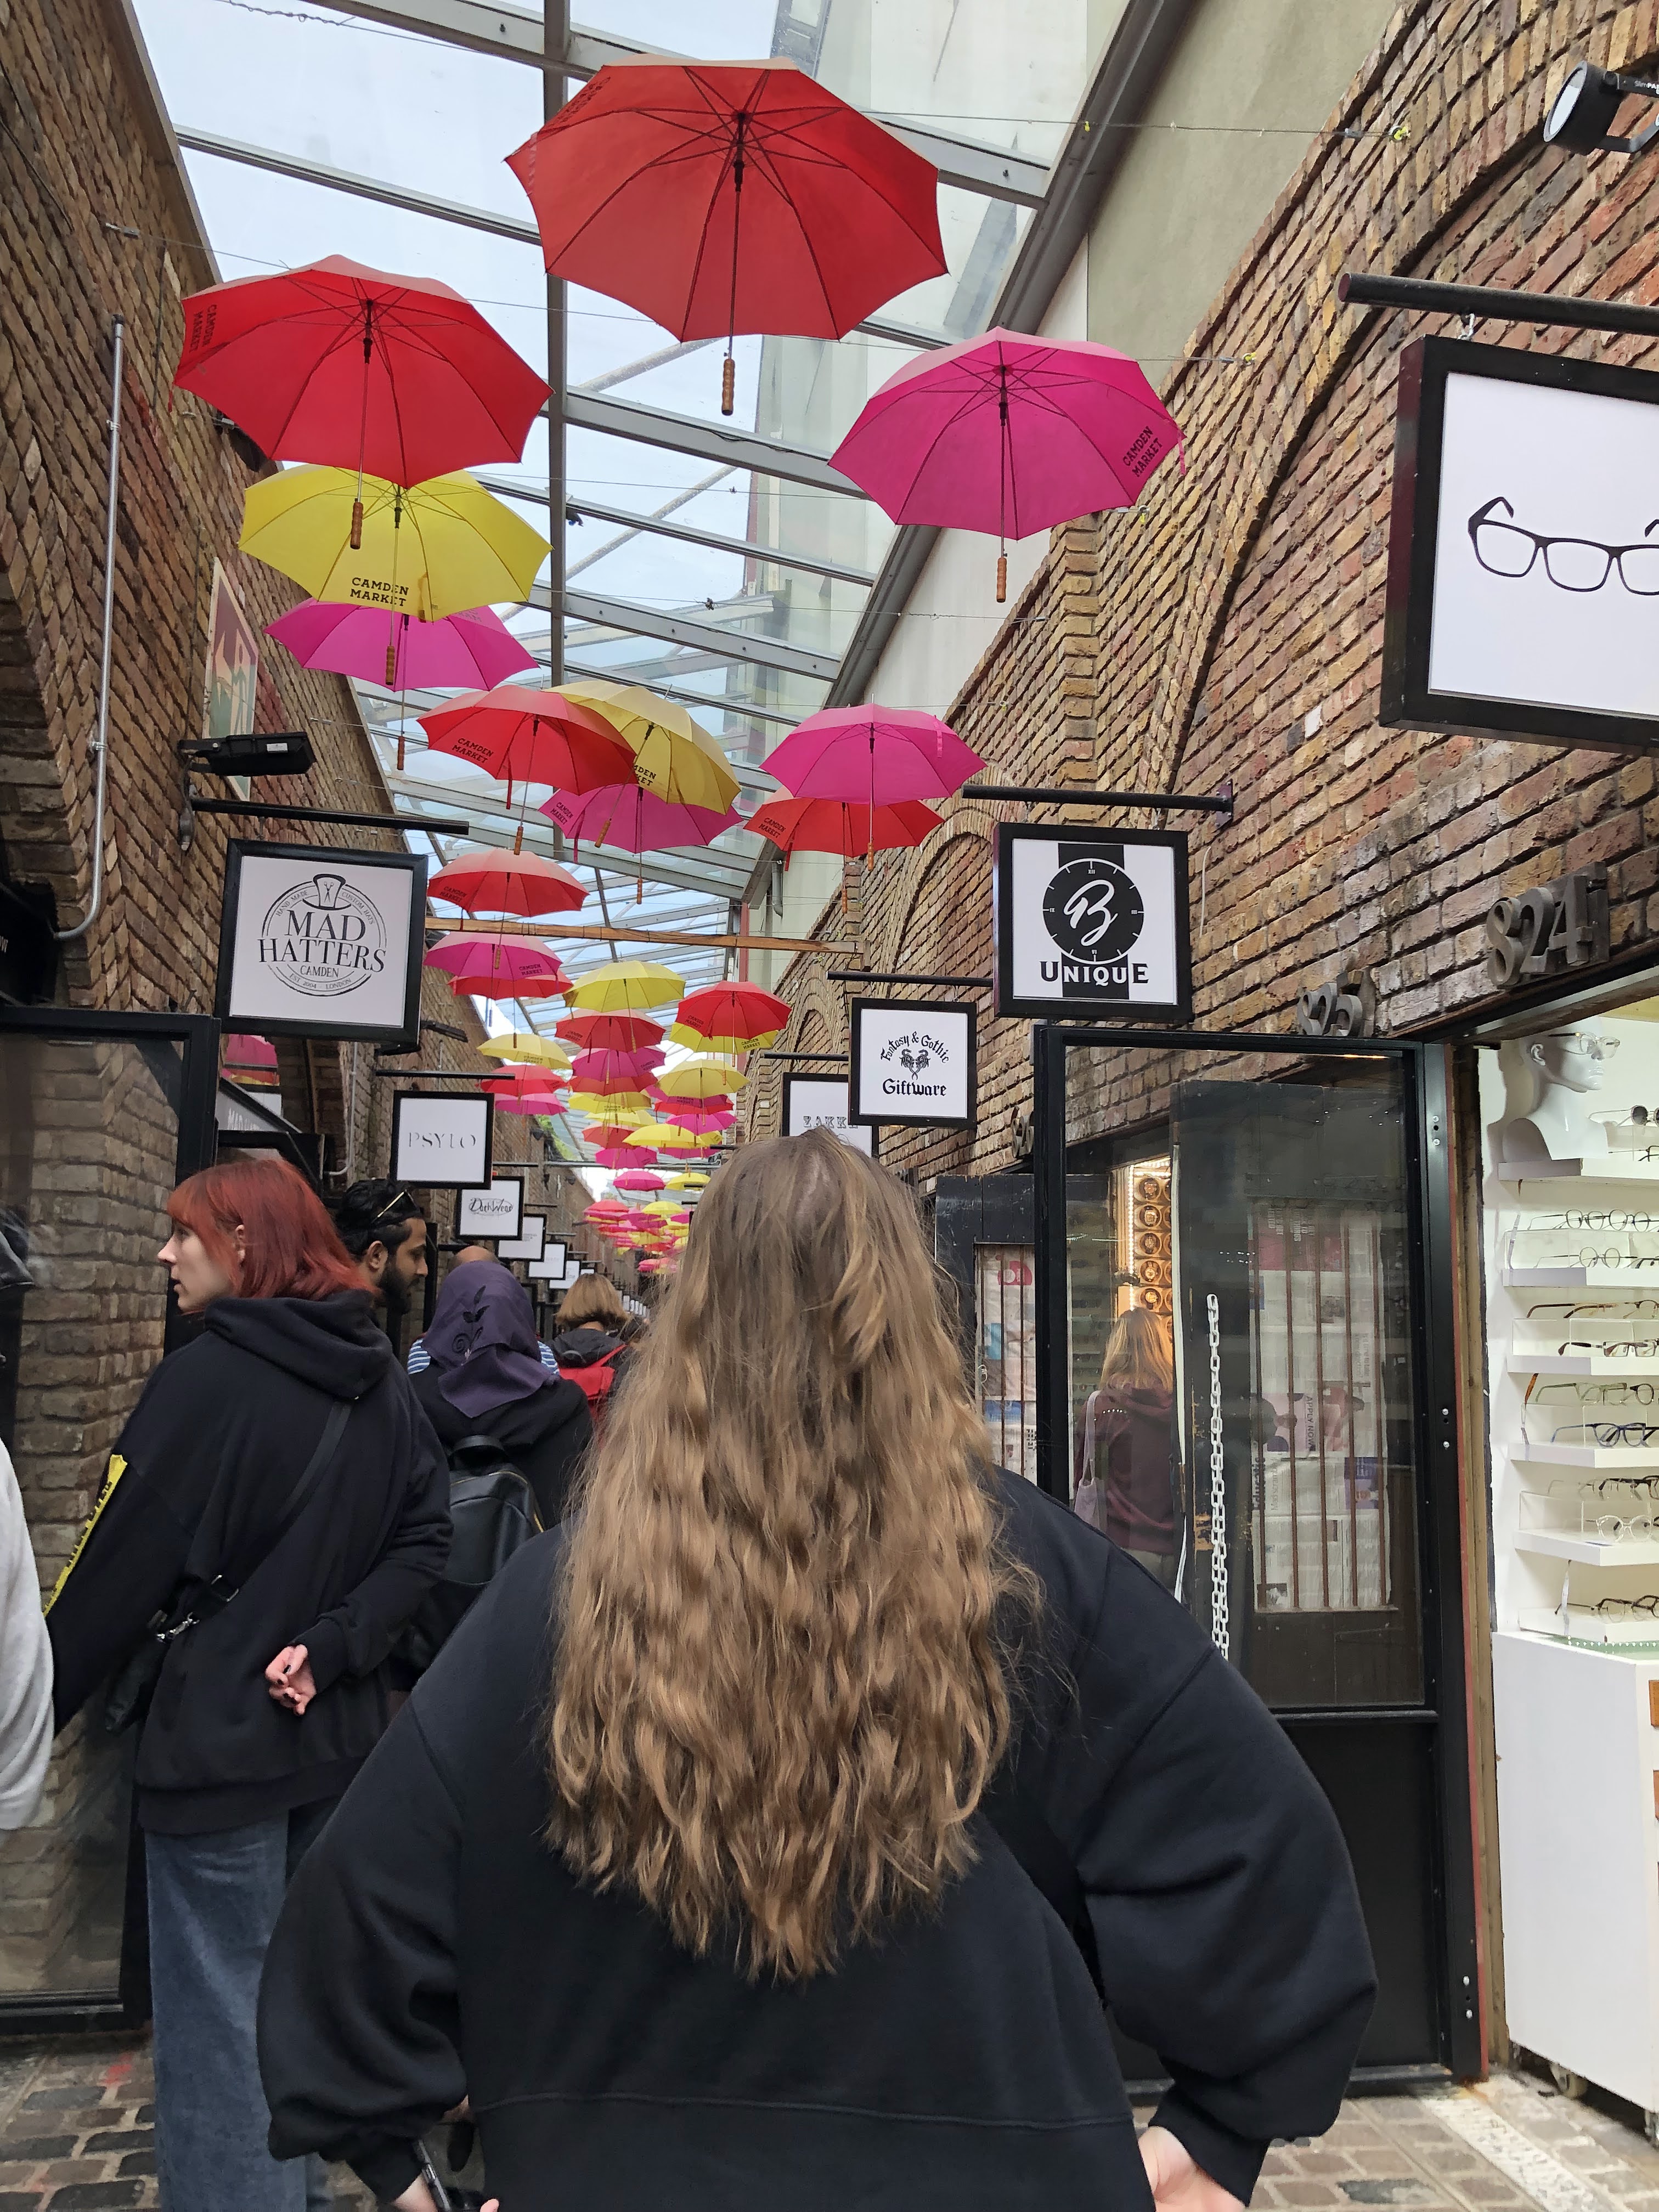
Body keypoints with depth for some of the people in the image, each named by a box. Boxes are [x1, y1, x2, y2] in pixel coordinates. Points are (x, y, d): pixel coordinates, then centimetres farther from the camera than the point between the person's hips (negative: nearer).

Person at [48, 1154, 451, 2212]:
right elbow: (426, 1535, -2)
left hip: (223, 1742, -7)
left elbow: (117, 1575, -13)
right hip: (340, 1734, 7)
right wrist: (333, 1646, -8)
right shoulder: (381, 1382, 3)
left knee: (220, 2018, 7)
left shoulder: (207, 1379, -16)